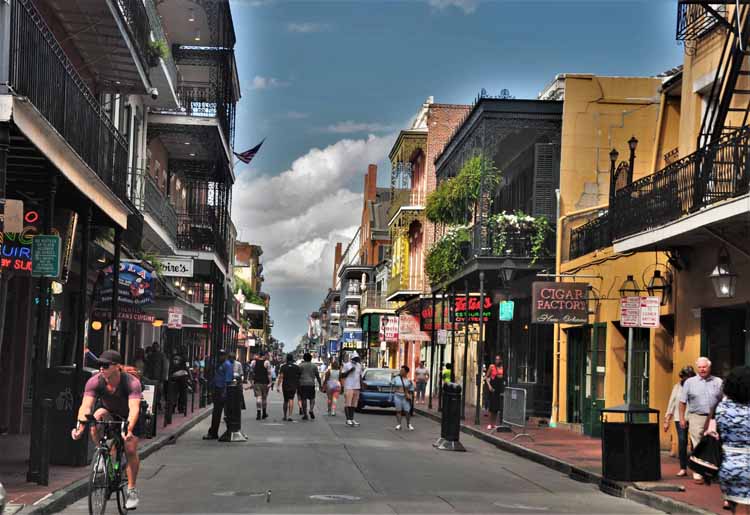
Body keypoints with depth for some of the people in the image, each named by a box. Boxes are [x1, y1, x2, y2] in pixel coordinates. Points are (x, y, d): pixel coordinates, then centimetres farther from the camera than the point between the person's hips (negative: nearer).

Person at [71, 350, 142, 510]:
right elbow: (86, 406, -37)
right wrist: (80, 427, -55)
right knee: (97, 416, -32)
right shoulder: (95, 382, -27)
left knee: (131, 450, -15)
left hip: (129, 418, -2)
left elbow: (134, 408, -46)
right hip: (109, 414, 2)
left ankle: (132, 490, 1)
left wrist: (129, 430, -62)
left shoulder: (132, 382, -34)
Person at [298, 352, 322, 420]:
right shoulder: (314, 366, 6)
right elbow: (317, 376, 8)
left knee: (304, 399, 3)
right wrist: (320, 384, 15)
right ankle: (311, 410, -13)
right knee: (312, 398, 12)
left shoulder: (301, 366, 2)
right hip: (311, 384, 1)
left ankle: (305, 414, 1)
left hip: (303, 384, -1)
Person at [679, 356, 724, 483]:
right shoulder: (689, 382, 7)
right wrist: (682, 418, 2)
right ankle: (697, 471, -3)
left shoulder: (718, 382, 8)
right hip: (696, 417, -1)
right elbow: (683, 402, 7)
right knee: (697, 445, -5)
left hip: (714, 419, 1)